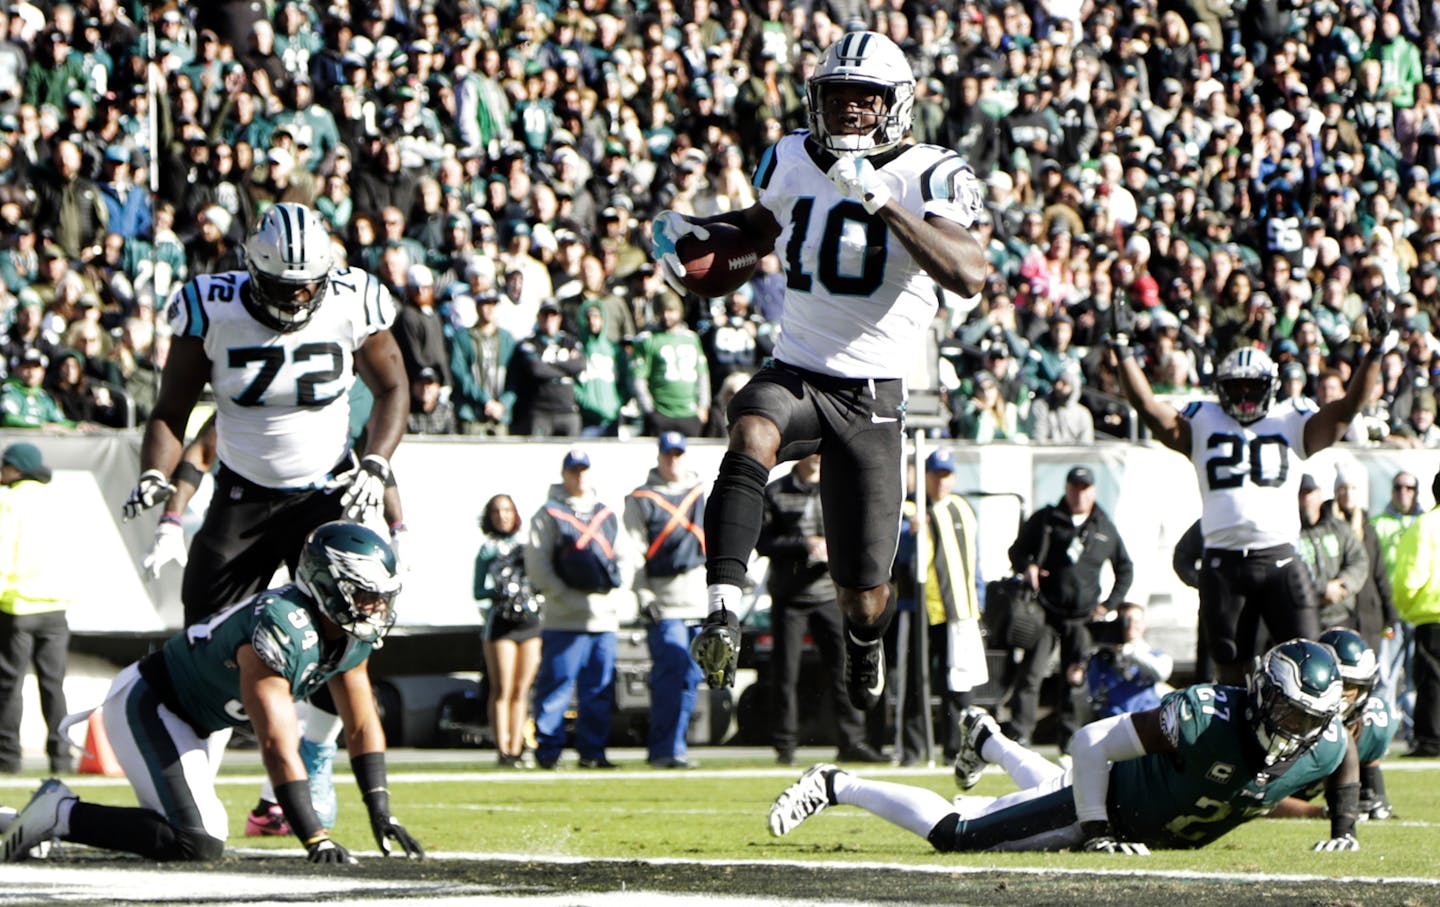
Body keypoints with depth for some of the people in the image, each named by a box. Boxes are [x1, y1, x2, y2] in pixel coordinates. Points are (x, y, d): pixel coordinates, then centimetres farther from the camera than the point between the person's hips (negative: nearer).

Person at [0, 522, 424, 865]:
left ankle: (60, 810, 23)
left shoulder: (356, 636, -5)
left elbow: (363, 727, 5)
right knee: (198, 844, -24)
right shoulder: (280, 633, -34)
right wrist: (315, 838, -38)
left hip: (202, 720, 10)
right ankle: (62, 815, -14)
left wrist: (381, 815, -2)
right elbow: (278, 747, -36)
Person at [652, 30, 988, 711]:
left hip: (871, 396, -2)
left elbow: (969, 274, -26)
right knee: (753, 437, -37)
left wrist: (880, 199, -33)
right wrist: (681, 227, 10)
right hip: (793, 374, 2)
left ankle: (865, 642, 42)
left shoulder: (929, 176, -9)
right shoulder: (793, 159, 5)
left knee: (862, 590, 4)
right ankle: (722, 615, -45)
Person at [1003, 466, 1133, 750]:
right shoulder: (1046, 520, 6)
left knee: (1075, 679, 1)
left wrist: (1109, 604, 9)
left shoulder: (1105, 528, 12)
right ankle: (1018, 736, -11)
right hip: (1046, 612, -2)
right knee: (1030, 673, -11)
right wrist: (1027, 566, -13)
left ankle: (1070, 738, 7)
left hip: (1082, 618, 2)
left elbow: (1125, 569, 21)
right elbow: (1017, 550, 11)